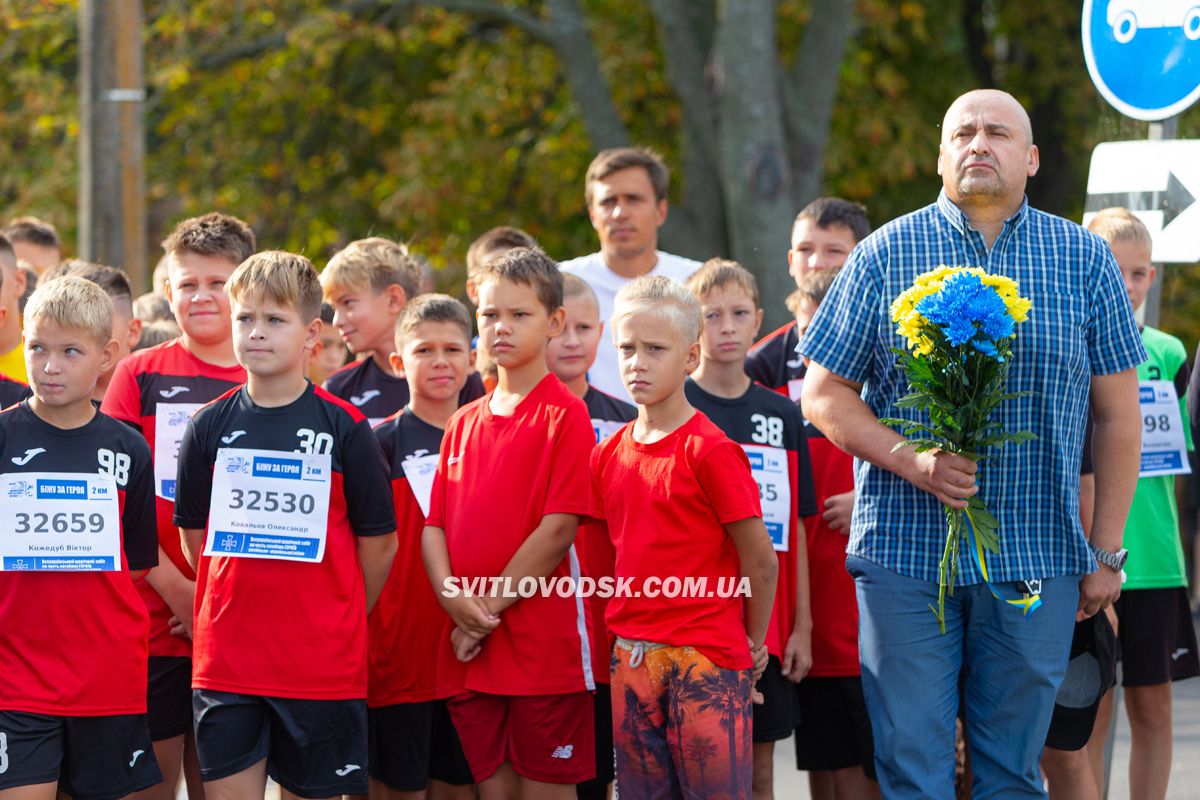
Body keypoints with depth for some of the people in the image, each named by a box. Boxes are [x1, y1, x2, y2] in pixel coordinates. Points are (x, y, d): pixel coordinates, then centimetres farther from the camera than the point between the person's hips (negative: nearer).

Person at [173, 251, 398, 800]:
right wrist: (236, 608, 11)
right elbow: (195, 537, 13)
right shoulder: (211, 426, 4)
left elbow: (378, 543, 2)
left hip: (322, 666, -2)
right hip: (226, 660, 2)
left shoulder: (344, 428, -3)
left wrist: (336, 622, 6)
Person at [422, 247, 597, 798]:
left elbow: (558, 529, -13)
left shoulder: (564, 414, -5)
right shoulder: (465, 422, 15)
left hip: (543, 646, -6)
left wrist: (489, 609, -12)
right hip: (469, 650, 6)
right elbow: (434, 524, 11)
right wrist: (454, 598, -8)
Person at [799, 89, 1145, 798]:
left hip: (1038, 556, 1)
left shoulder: (1085, 260, 7)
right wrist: (911, 462, -12)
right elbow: (824, 394, 5)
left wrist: (1107, 553, 4)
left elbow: (1118, 415, 9)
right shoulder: (886, 254, 4)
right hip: (907, 551, -1)